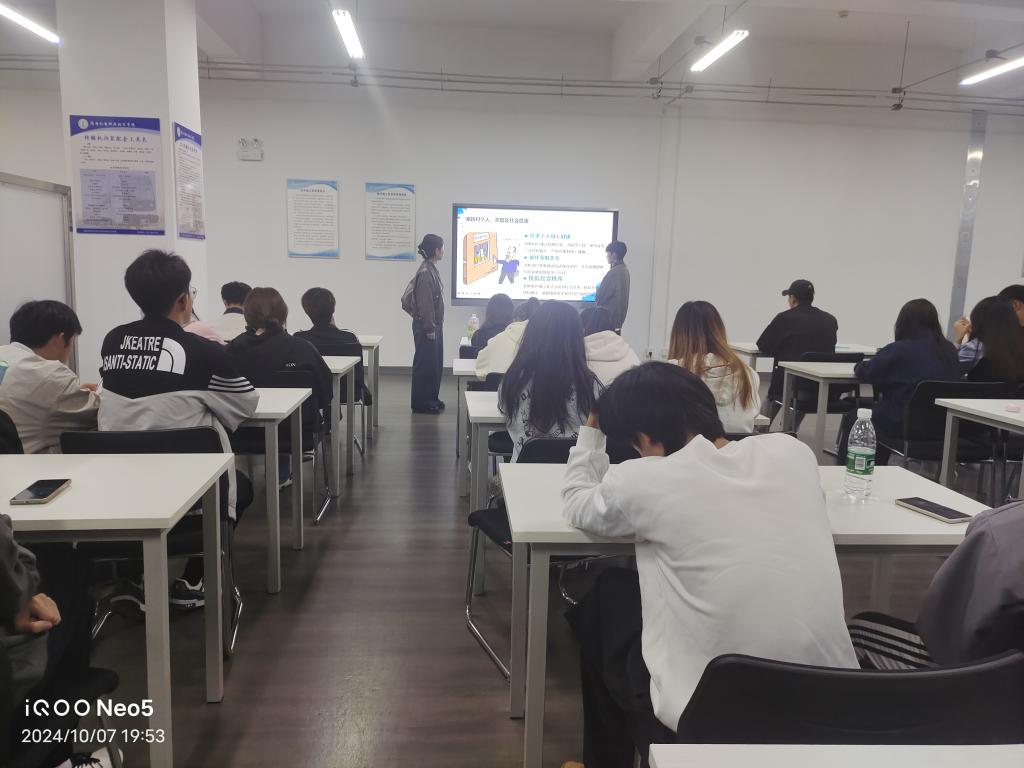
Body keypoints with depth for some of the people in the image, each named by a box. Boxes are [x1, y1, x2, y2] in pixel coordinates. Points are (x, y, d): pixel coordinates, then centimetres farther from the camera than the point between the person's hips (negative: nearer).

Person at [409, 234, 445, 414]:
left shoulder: (432, 270, 12)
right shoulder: (425, 273, -18)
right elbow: (425, 303, -20)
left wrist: (437, 326, 17)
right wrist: (429, 329, -19)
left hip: (435, 325, 10)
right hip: (426, 327, -9)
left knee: (435, 363, 15)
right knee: (425, 364, -1)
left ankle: (431, 398, 25)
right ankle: (420, 403, 8)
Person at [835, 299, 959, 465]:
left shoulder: (898, 350, -14)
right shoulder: (950, 350, 4)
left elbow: (864, 373, -7)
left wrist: (861, 364, 16)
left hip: (901, 425, -6)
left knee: (850, 418, 19)